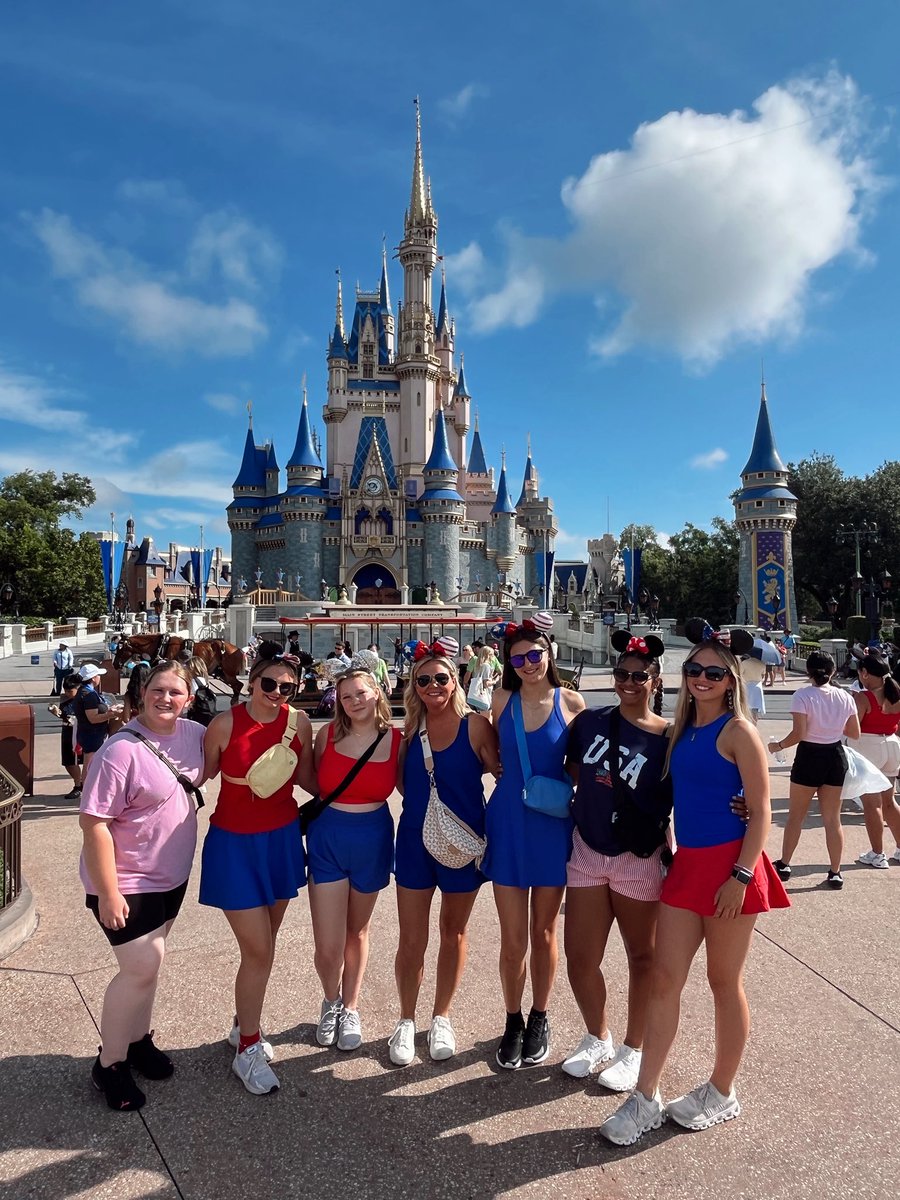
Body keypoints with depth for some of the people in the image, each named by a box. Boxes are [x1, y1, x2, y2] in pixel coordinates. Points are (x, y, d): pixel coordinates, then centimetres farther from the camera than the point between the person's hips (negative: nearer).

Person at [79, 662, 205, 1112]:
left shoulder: (193, 734, -6)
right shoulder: (121, 750, -25)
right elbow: (94, 823, -23)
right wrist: (108, 893, -20)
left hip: (171, 875, 6)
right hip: (127, 881, -6)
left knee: (146, 962, 19)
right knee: (143, 966, -3)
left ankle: (138, 1040, 39)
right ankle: (109, 1063, 19)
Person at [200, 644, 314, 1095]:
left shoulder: (299, 722, -8)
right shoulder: (225, 724, -16)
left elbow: (306, 778, 3)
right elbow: (203, 774, -2)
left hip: (282, 840, 4)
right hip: (234, 843, -3)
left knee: (264, 945, 17)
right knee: (258, 951, 0)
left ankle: (243, 1024, 41)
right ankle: (247, 1049, 22)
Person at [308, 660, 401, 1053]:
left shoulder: (396, 740, -8)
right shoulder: (328, 734, -7)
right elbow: (314, 782, 8)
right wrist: (327, 804, -4)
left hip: (373, 840, 0)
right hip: (327, 839, 0)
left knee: (357, 932, 19)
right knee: (328, 947, 0)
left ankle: (350, 1008, 44)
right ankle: (331, 1001, 34)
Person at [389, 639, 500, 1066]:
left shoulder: (476, 725, -11)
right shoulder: (412, 728, -1)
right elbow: (404, 782, 9)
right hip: (415, 842, 2)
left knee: (454, 931, 16)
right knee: (411, 939, 7)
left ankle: (441, 1018, 37)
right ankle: (406, 1022, 30)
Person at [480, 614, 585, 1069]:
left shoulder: (571, 703, -5)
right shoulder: (502, 700, -2)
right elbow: (496, 760, 4)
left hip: (553, 825, 0)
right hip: (508, 823, 1)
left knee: (543, 932, 14)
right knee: (512, 937, 7)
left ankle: (539, 1019, 35)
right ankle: (513, 1022, 29)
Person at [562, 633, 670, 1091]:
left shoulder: (668, 738, -9)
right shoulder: (590, 721, 0)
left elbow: (676, 804, -5)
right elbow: (571, 774, 12)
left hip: (639, 860, -3)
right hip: (587, 853, 3)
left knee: (641, 957, 14)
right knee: (579, 958, 9)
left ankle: (633, 1050, 35)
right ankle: (597, 1039, 35)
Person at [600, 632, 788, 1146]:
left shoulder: (737, 731, -10)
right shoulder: (683, 730, 11)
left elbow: (761, 810, -13)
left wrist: (742, 875, -18)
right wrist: (669, 851, 13)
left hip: (729, 866, -6)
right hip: (687, 863, 6)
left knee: (724, 981, 10)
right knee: (665, 979, 6)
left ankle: (722, 1094, 29)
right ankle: (647, 1098, 16)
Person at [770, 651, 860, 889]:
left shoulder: (802, 695, -16)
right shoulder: (845, 697, -2)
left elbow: (799, 733, -20)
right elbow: (855, 733, 5)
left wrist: (778, 745, -4)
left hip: (809, 757, -3)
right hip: (835, 757, 4)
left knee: (795, 816, 12)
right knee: (833, 819, 12)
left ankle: (784, 864, 23)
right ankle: (835, 873, 17)